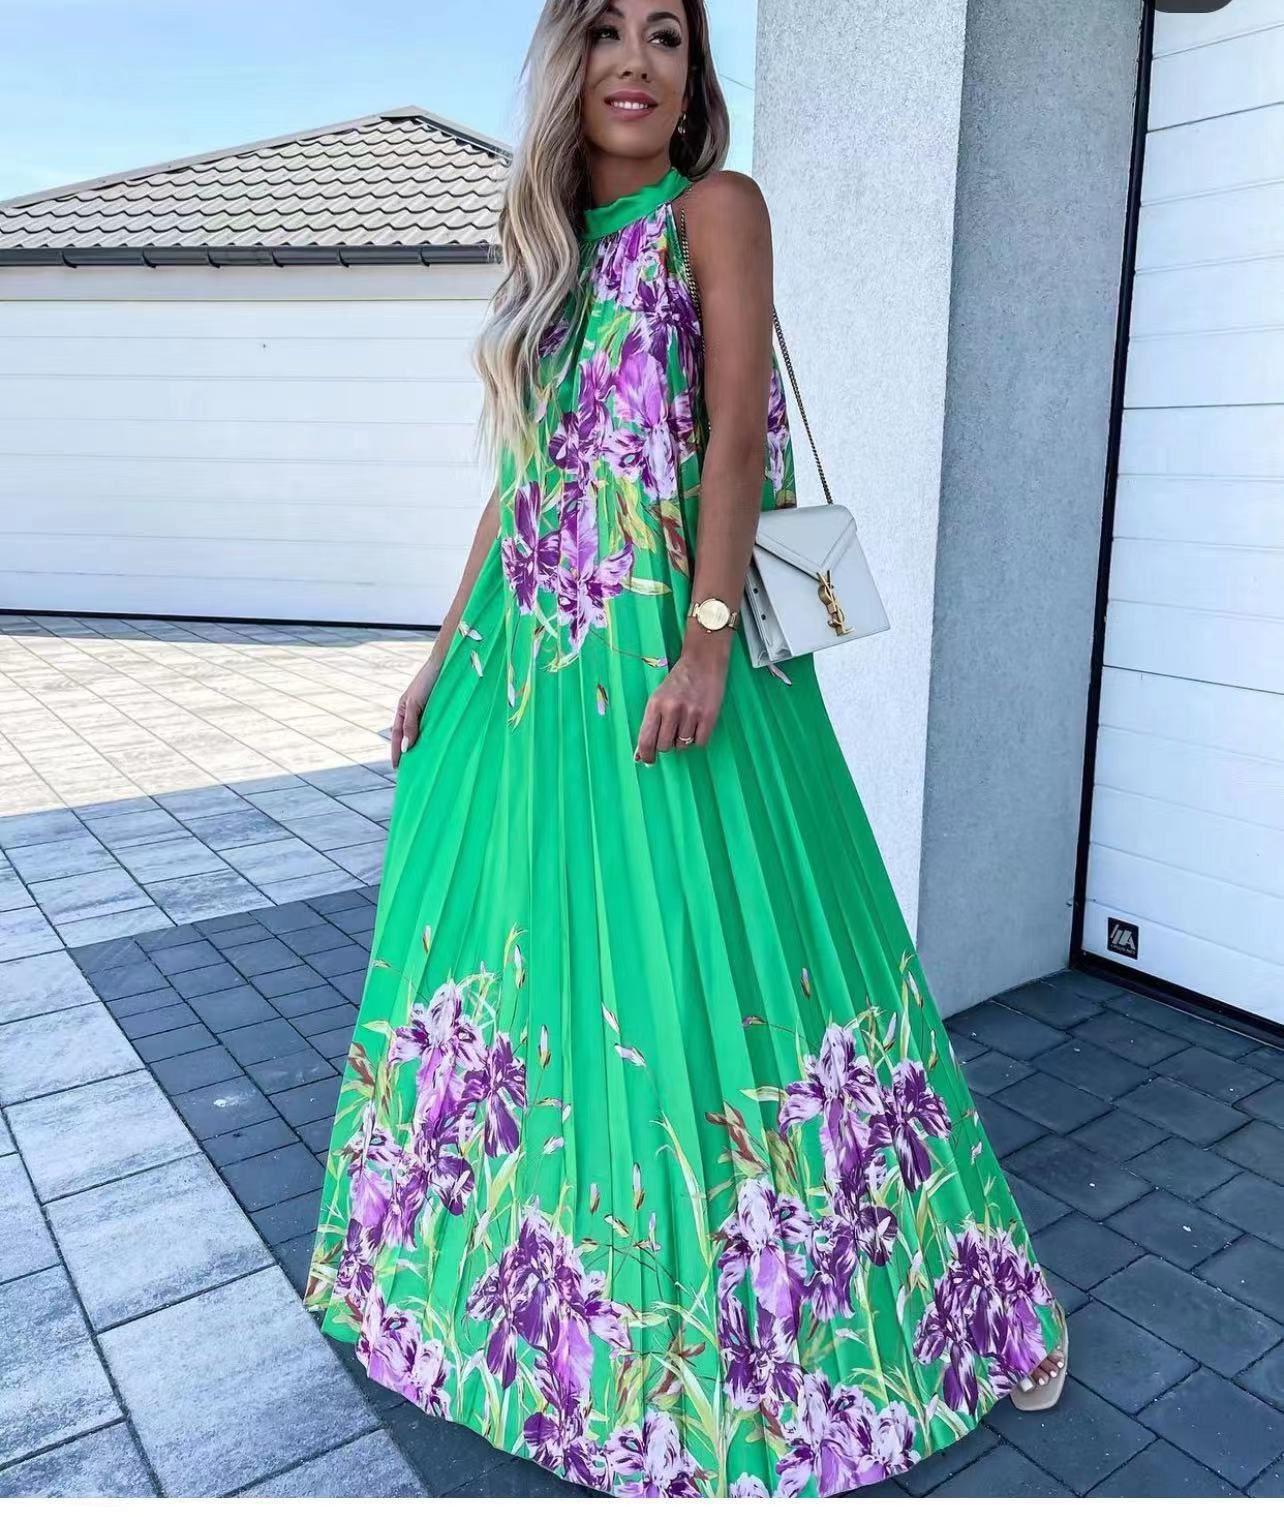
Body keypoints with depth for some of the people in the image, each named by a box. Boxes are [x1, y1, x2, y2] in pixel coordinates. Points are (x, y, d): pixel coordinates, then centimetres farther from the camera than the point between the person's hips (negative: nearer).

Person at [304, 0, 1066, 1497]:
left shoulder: (716, 208, 1)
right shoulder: (554, 245, 18)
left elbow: (737, 432, -10)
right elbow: (521, 475, 17)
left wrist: (707, 640, -20)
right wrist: (451, 644, 13)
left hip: (662, 637, -6)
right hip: (536, 644, 7)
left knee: (687, 944, -4)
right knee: (526, 923, 14)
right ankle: (525, 1252, 36)